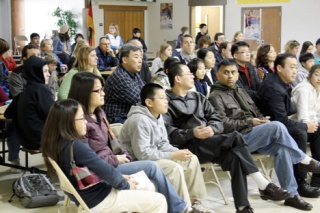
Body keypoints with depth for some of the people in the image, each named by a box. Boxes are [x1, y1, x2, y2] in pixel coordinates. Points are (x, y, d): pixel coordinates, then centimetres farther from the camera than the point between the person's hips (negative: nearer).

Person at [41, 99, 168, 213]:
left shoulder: (58, 143, 0)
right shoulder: (76, 147, -30)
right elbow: (106, 171, -22)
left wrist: (120, 178, 8)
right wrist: (126, 185, -3)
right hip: (99, 200, -10)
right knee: (158, 201, -2)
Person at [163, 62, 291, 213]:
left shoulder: (197, 97, 24)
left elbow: (217, 120, 15)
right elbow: (168, 133, -11)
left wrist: (212, 129, -8)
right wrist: (192, 133, -23)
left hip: (210, 144, 6)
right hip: (189, 147, -6)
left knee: (234, 156, -27)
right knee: (235, 138, -24)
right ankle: (264, 186, -20)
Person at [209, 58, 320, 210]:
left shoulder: (241, 91, 23)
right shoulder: (215, 97, -3)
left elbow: (256, 112, 22)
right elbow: (223, 125, -14)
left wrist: (263, 120, -1)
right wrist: (249, 122, -14)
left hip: (255, 135, 7)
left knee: (282, 148, -21)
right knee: (277, 126, -26)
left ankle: (291, 194, -16)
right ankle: (305, 160, -9)